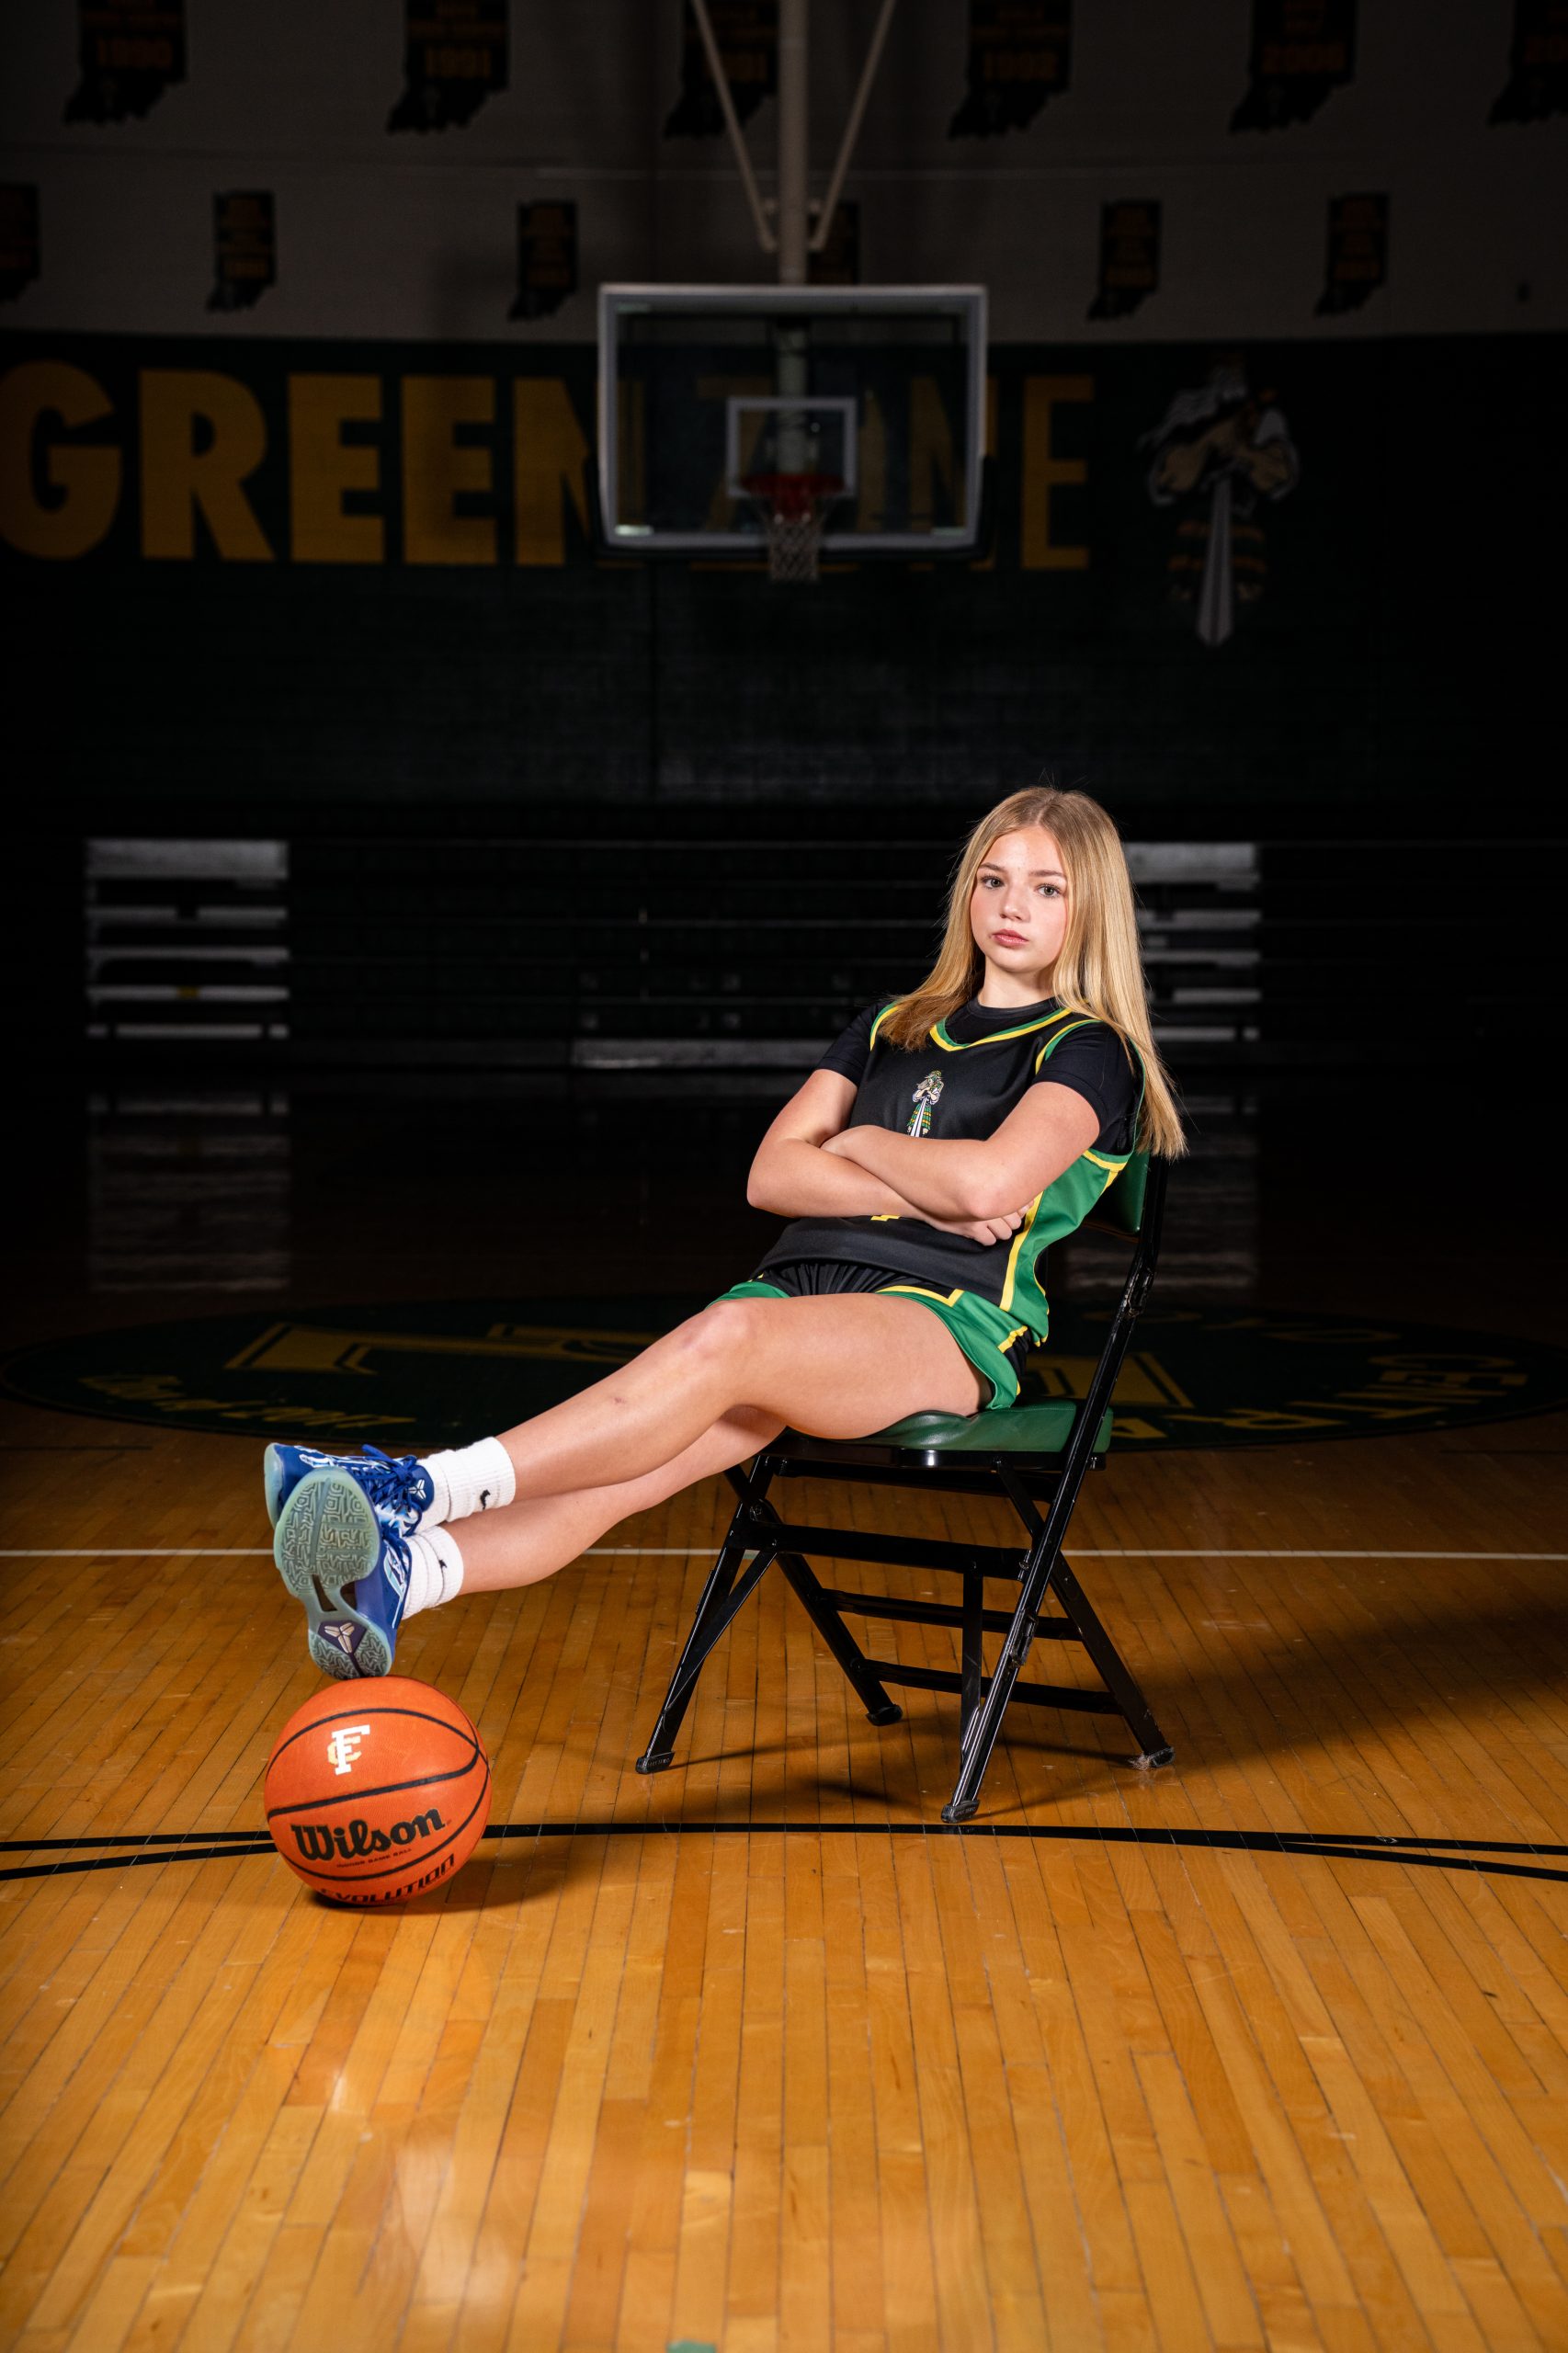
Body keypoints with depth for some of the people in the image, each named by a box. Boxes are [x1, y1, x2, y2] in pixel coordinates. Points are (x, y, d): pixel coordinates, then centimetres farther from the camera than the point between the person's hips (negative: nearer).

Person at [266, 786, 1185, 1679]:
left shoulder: (1091, 1051, 6)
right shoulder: (893, 1027, 24)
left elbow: (989, 1180, -15)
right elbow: (773, 1174, 11)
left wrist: (859, 1144, 3)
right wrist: (925, 1198, -4)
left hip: (951, 1326, -5)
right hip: (803, 1283, 5)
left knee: (732, 1334, -37)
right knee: (627, 1467, -25)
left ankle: (423, 1490, -45)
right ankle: (402, 1571, -49)